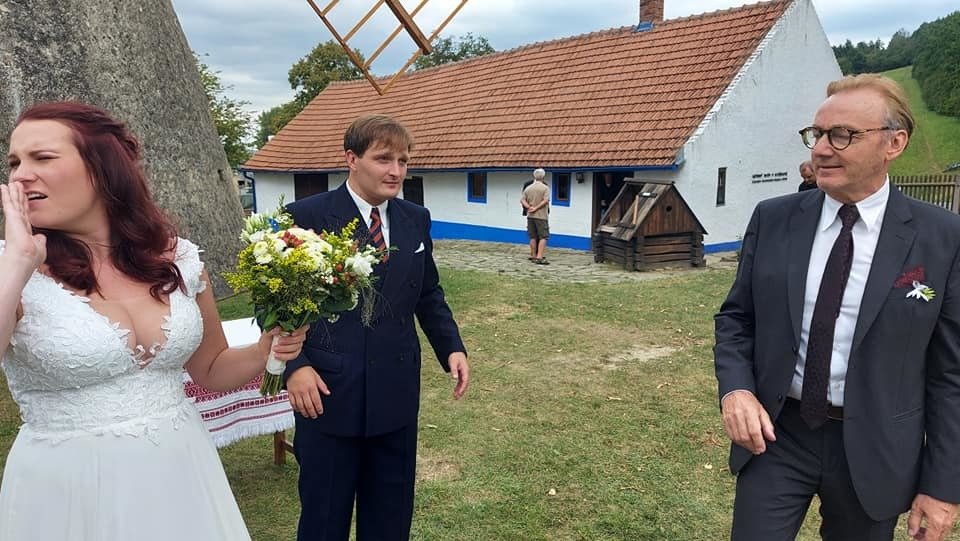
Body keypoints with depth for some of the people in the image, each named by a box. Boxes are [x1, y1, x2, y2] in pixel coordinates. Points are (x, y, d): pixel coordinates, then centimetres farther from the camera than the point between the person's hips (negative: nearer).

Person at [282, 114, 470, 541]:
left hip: (397, 392, 4)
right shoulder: (306, 216, -8)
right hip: (328, 392, -4)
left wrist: (452, 347, 1)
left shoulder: (416, 219, 6)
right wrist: (294, 366, -16)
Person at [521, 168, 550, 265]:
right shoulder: (545, 188, -7)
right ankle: (539, 257, -11)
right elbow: (545, 201, -18)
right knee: (543, 237, -3)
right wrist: (536, 208, -14)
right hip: (541, 216, -5)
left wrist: (529, 207, -10)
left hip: (530, 216, 5)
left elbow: (522, 200, 1)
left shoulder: (528, 188, 8)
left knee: (533, 237, 12)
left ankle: (533, 256, 17)